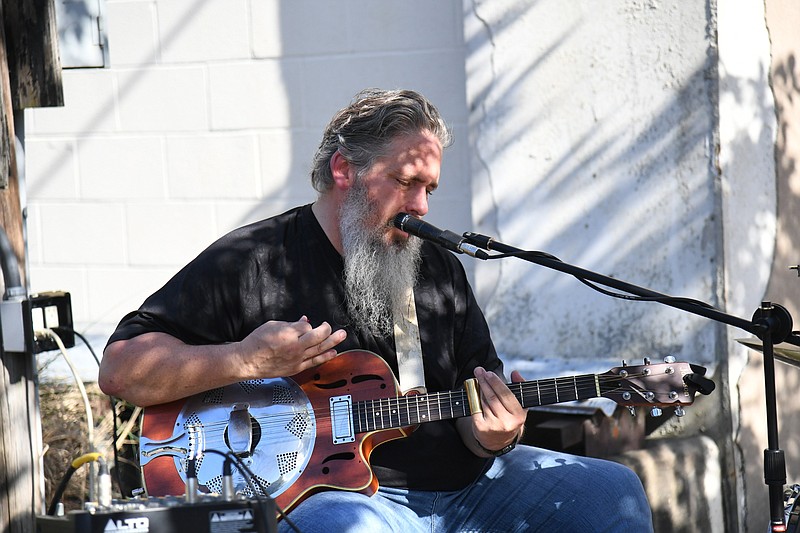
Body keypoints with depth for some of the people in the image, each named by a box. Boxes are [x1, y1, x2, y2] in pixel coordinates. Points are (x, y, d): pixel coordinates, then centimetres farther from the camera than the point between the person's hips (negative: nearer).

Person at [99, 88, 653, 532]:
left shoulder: (441, 270, 15)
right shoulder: (252, 262, -2)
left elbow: (469, 418, 16)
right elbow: (120, 368, -6)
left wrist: (493, 434, -9)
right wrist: (246, 361, -18)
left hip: (462, 481, 6)